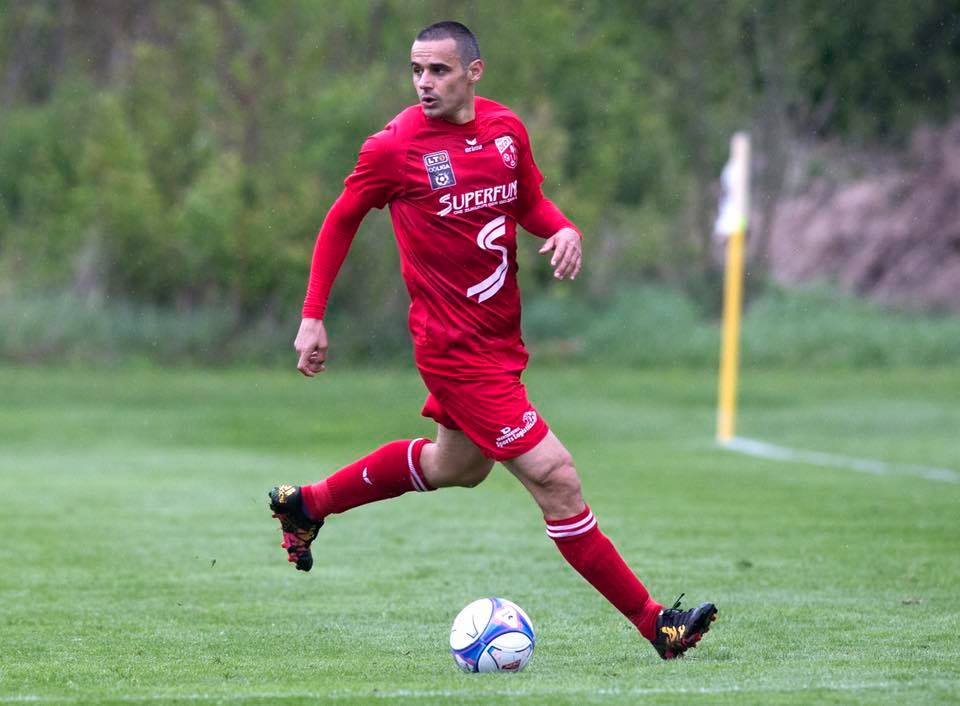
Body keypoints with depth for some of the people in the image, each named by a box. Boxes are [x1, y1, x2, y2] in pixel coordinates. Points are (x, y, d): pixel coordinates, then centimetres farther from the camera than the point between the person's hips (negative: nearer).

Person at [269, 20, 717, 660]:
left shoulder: (506, 130, 1)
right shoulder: (394, 147, -13)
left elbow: (530, 203, 16)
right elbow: (341, 222, 0)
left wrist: (564, 229, -7)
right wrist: (313, 318, -1)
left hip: (501, 337, 8)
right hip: (455, 346, -8)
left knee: (456, 465, 29)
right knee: (556, 478, -11)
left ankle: (306, 505, 45)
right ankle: (655, 624, -6)